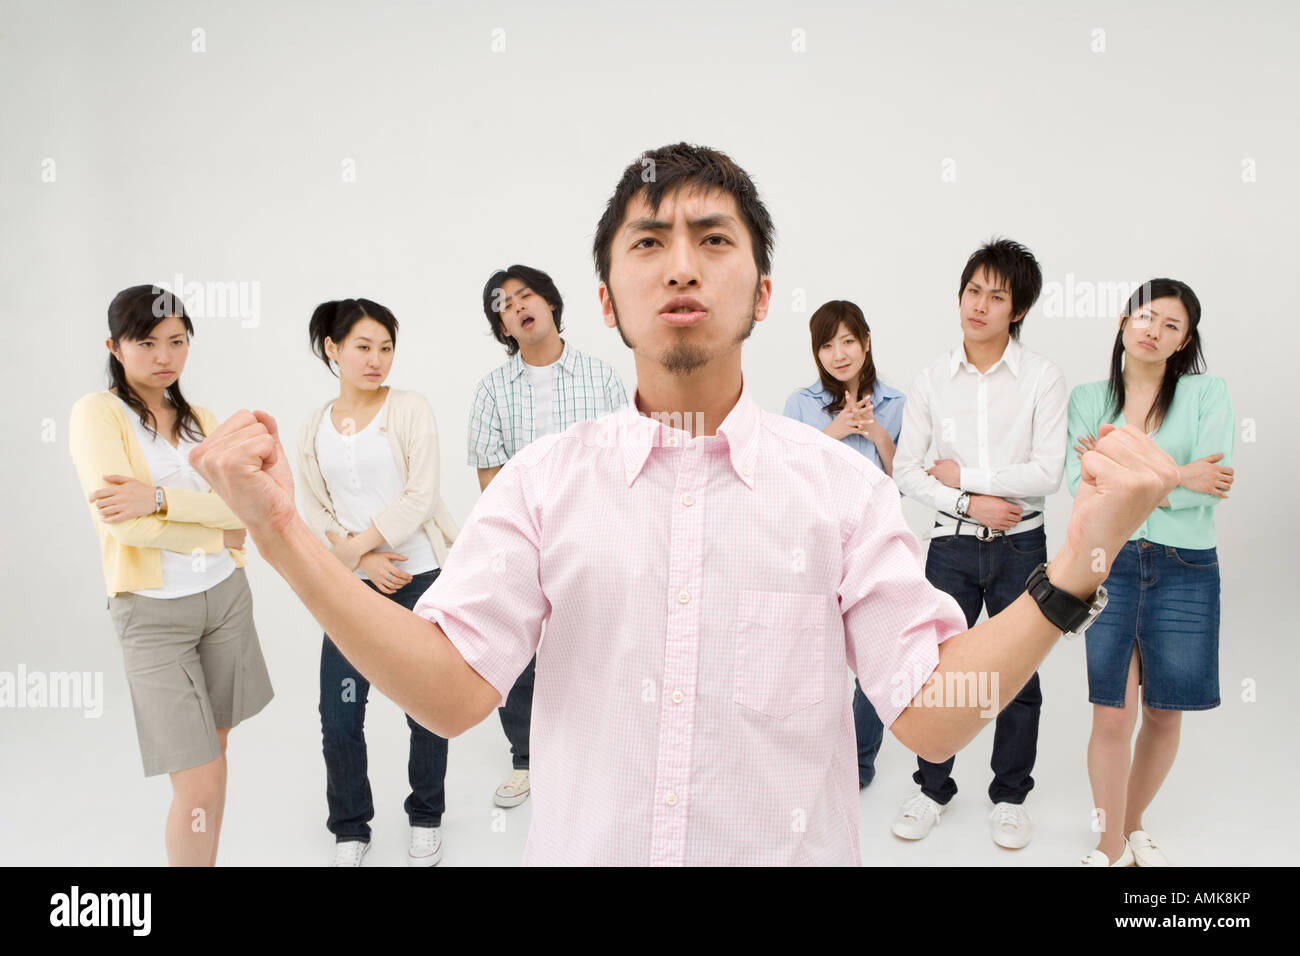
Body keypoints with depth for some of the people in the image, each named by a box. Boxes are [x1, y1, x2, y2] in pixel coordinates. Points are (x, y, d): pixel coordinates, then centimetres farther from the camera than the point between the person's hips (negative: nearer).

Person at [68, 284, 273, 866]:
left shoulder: (201, 420, 10)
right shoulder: (98, 413, -5)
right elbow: (120, 521, -18)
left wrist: (160, 499, -18)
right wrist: (219, 528, -9)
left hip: (225, 596, 5)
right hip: (153, 611, -5)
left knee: (213, 751, 15)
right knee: (200, 785, -7)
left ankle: (205, 857, 32)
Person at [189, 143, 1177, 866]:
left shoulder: (844, 484, -7)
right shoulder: (543, 480, -6)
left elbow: (933, 715, -11)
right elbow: (451, 690, -13)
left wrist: (1080, 558, -22)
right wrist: (285, 533, -22)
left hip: (789, 847, 0)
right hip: (584, 846, 1)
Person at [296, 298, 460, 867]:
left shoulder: (409, 409, -3)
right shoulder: (314, 429, 8)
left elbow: (419, 498, -11)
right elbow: (315, 513, 5)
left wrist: (355, 545, -12)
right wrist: (369, 561, -10)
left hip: (422, 578, -2)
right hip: (353, 585, 3)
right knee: (338, 714, 2)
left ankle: (426, 818, 31)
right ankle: (350, 831, 25)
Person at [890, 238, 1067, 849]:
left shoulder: (1043, 379, -4)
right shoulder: (931, 380, 0)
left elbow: (1047, 473, -11)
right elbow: (906, 470, -1)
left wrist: (963, 474, -11)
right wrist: (970, 503, -12)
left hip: (1020, 546, -1)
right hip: (953, 545, 1)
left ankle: (1010, 794, 32)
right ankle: (933, 787, 29)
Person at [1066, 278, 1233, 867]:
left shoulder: (1207, 393, 3)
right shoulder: (1088, 398, 6)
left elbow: (1213, 487, -9)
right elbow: (1080, 484, -8)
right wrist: (1176, 478, -13)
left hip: (1185, 570, 1)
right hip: (1109, 564, 0)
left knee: (1165, 714, 10)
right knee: (1113, 716, -3)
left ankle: (1132, 823, 35)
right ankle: (1110, 847, 18)